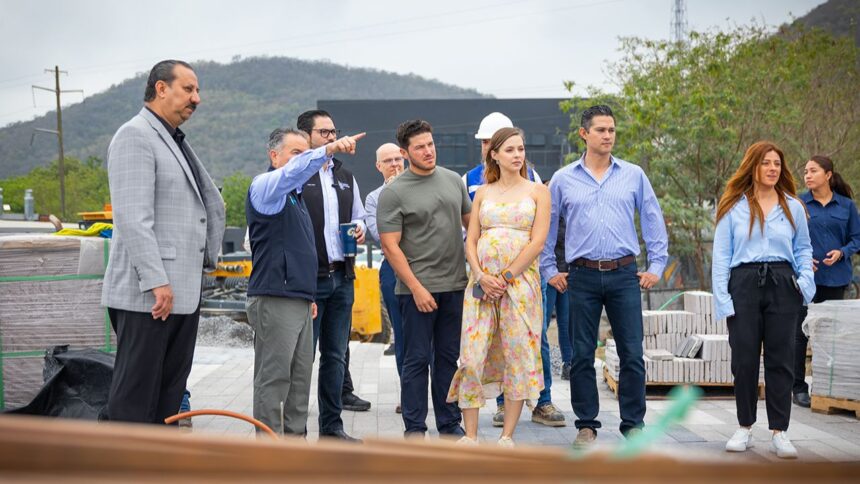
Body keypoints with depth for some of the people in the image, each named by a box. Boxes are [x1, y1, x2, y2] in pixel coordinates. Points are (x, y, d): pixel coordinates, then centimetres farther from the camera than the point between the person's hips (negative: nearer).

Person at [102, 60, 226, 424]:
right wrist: (156, 281, -23)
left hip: (185, 293, 9)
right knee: (135, 397, -5)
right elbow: (132, 217, -19)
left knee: (169, 397, 11)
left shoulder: (178, 143, 20)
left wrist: (209, 257, 20)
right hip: (147, 295, -9)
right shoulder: (135, 136, -9)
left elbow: (213, 205, 30)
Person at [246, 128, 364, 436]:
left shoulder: (295, 195, 22)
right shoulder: (265, 186, -6)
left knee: (300, 378, 11)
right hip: (274, 301, -9)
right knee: (274, 379, -5)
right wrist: (328, 150, -43)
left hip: (299, 300, 9)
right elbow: (292, 171, -30)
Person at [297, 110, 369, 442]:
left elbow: (358, 216, 28)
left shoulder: (345, 177, 17)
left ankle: (331, 426, 20)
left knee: (335, 355, 12)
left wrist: (360, 228, 5)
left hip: (342, 277, 7)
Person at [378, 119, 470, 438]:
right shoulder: (393, 193, -7)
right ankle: (414, 429, 10)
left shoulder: (454, 180, 9)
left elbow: (470, 222, 19)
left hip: (455, 285, 5)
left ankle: (449, 423, 22)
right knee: (417, 359, 1)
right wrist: (417, 288, -14)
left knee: (449, 357, 12)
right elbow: (391, 247, -10)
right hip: (418, 289, -5)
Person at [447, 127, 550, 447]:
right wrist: (482, 277, -8)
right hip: (482, 282, 2)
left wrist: (506, 278, -10)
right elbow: (471, 241, 9)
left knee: (519, 356, -2)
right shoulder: (483, 193, 14)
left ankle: (507, 436, 6)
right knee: (472, 355, -5)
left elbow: (537, 242, -4)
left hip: (520, 281, -2)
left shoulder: (537, 192, 6)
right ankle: (470, 435, 2)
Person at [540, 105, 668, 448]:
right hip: (583, 276, 0)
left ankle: (633, 425, 11)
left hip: (624, 274, 0)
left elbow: (654, 221, 11)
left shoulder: (634, 175, 7)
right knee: (582, 355, 4)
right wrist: (549, 270, 9)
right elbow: (546, 226, 12)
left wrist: (656, 266, 6)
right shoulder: (563, 179, 6)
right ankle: (586, 425, 15)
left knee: (632, 354, 0)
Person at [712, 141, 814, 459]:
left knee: (780, 360, 1)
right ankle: (745, 428, 16)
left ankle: (779, 432, 7)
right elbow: (721, 256, 3)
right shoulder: (733, 207, 5)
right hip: (744, 284, -1)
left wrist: (806, 277, -4)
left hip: (782, 286, 1)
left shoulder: (793, 207, 11)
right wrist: (722, 299, -6)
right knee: (744, 359, 3)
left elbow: (803, 248, 16)